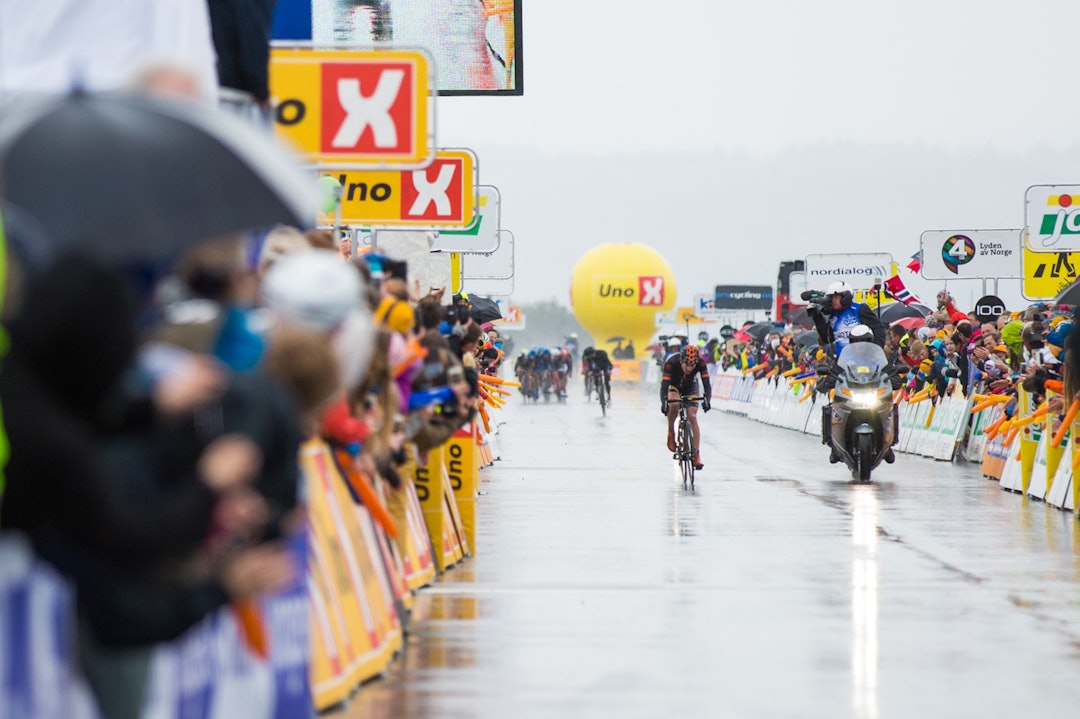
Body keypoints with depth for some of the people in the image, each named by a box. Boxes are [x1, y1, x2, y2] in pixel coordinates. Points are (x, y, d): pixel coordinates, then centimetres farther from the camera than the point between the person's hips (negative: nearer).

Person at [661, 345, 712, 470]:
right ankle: (671, 431, -8)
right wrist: (663, 402, -56)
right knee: (674, 405, -34)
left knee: (692, 417, -13)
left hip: (690, 387, 1)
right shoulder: (671, 363, -37)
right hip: (673, 386, -1)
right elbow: (664, 386, -40)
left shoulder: (701, 363, -32)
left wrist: (706, 399, -52)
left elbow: (707, 385, -34)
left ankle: (697, 454, -11)